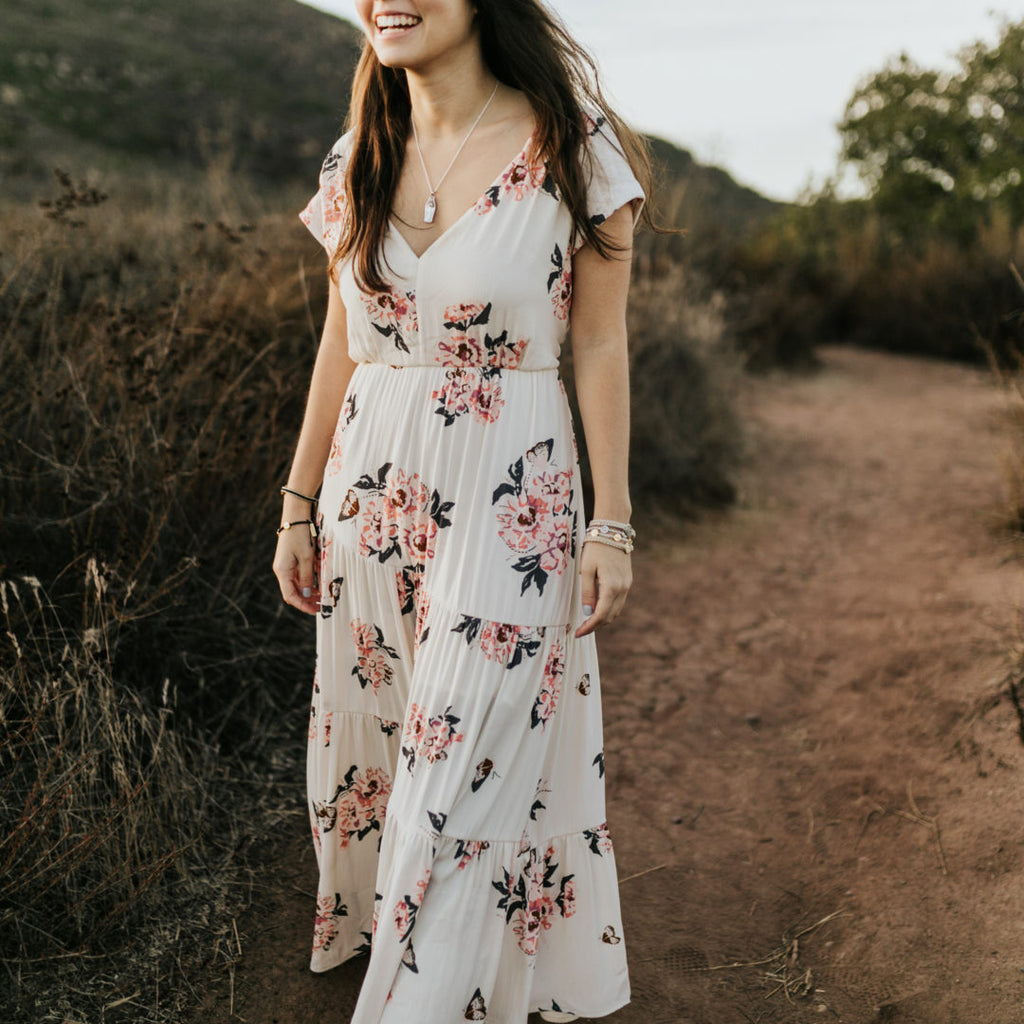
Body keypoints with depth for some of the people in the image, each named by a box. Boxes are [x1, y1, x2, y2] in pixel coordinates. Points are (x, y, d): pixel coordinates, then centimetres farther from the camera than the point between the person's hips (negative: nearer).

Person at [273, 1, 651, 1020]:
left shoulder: (572, 149, -7)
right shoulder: (356, 162, 6)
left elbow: (600, 348, -5)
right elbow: (341, 343, 11)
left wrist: (611, 521, -7)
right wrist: (299, 504, 11)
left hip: (510, 499, -5)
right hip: (370, 488, 5)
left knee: (465, 768, -1)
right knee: (369, 736, 18)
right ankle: (371, 925, 44)